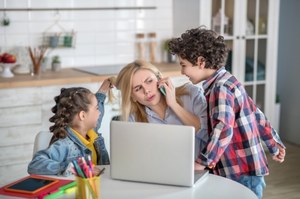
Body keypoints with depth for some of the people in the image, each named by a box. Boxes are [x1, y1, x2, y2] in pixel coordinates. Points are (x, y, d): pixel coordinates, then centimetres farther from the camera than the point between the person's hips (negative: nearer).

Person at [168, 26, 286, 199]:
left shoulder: (220, 88, -17)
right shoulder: (226, 82, 12)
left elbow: (224, 130, -31)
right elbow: (256, 114, 19)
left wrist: (202, 162, -35)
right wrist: (274, 145, 27)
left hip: (242, 175, -9)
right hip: (243, 171, 9)